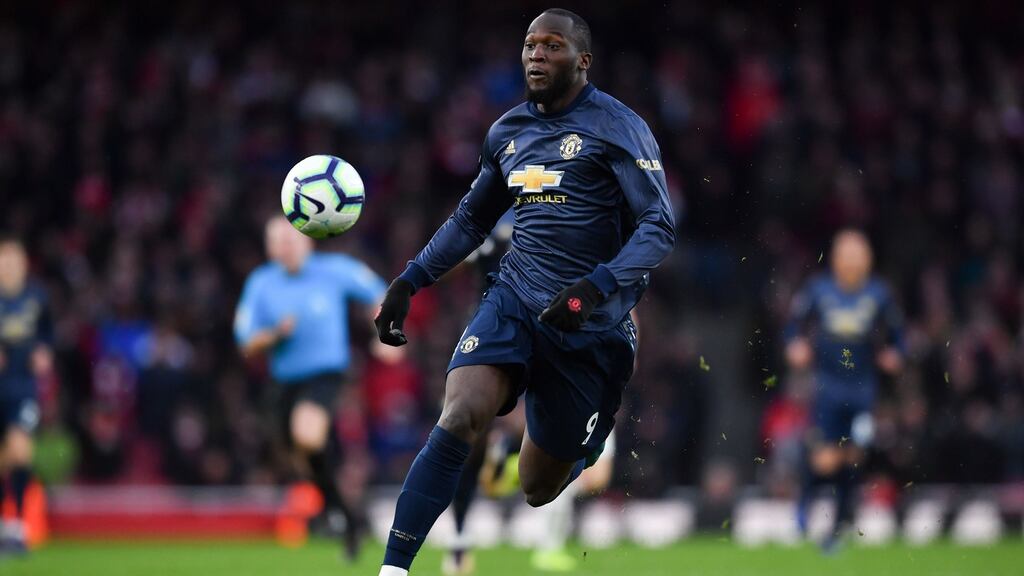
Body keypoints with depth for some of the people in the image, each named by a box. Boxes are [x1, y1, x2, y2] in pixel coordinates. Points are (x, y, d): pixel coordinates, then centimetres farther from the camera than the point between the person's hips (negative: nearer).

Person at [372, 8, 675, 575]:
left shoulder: (617, 127, -5)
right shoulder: (507, 131, 12)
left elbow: (659, 226, -13)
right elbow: (471, 219, 27)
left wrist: (596, 287, -27)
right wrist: (409, 283, 18)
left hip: (586, 324, -3)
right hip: (513, 301, 3)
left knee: (539, 490, 4)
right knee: (458, 420, -25)